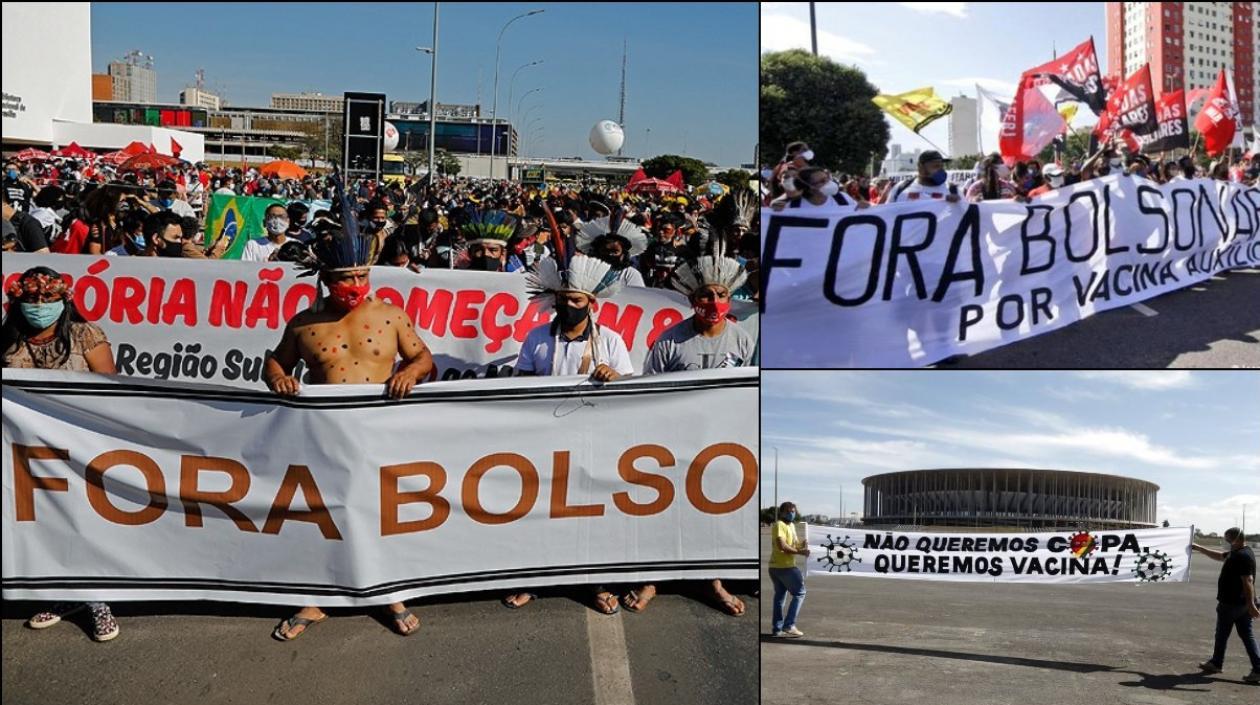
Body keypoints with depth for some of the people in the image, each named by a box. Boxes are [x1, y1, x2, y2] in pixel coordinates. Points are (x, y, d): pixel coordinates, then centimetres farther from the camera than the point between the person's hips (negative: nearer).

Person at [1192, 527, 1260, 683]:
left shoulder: (1243, 556, -21)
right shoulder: (1237, 553, 10)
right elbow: (1218, 556, 28)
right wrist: (1199, 548, 32)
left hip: (1230, 604, -9)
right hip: (1242, 604, 9)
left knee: (1222, 635, 9)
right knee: (1247, 635, 6)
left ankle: (1216, 664, 23)